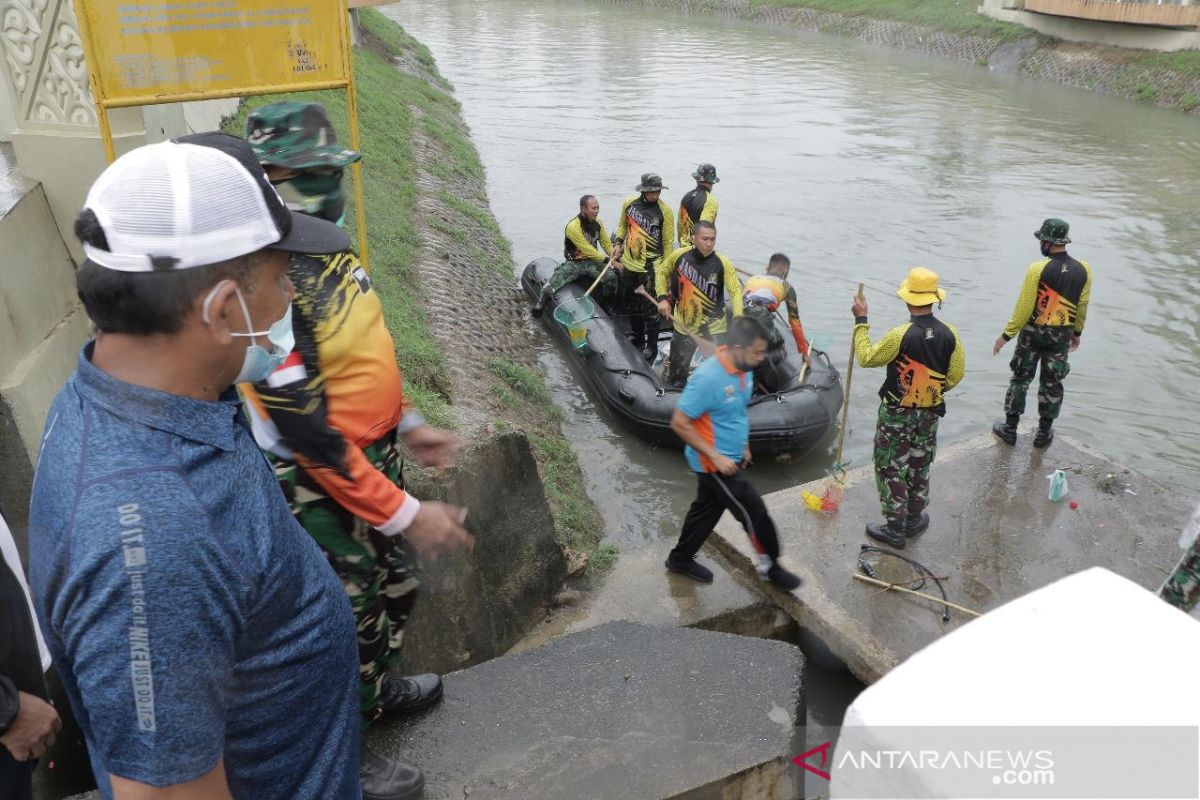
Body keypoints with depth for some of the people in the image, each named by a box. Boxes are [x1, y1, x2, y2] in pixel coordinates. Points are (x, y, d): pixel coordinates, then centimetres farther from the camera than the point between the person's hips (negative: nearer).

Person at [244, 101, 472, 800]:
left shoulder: (331, 254, 1)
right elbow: (309, 436, -27)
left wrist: (408, 423, 15)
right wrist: (405, 513, -22)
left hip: (375, 454, 9)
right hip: (319, 488, -9)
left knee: (397, 587, 26)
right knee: (349, 618, 10)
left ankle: (378, 687, 54)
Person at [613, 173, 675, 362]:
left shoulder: (664, 210, -10)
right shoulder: (629, 203, 0)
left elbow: (668, 241, -5)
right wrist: (618, 243, 6)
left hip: (650, 266, -5)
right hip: (629, 262, 5)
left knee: (650, 309, -3)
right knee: (631, 305, 16)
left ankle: (652, 348, 10)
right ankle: (638, 341, 33)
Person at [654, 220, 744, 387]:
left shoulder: (722, 263, -17)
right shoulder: (679, 255, -10)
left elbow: (736, 291, -21)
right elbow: (661, 272, 7)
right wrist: (662, 298, -5)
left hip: (714, 328, -1)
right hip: (684, 327, 1)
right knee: (677, 376, 16)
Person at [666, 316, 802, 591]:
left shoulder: (744, 370, -3)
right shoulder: (707, 378, -29)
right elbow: (679, 423, -25)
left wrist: (744, 445, 16)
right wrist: (716, 456, -24)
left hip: (731, 458, 8)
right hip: (714, 462, -8)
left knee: (706, 509, 21)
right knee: (754, 512, 1)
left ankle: (680, 559, 40)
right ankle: (770, 566, 22)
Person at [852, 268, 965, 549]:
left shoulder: (900, 335, -25)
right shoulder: (949, 334, -10)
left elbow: (866, 358, -12)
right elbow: (955, 375, 0)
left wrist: (861, 320, -5)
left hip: (896, 414, -5)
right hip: (930, 413, 5)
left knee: (891, 467, 8)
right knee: (920, 467, 20)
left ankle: (894, 528, 15)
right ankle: (914, 520, 34)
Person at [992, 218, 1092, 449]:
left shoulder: (1037, 269, -19)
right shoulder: (1083, 270, -6)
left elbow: (1024, 307, -16)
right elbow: (1082, 307, 4)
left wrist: (1006, 335, -8)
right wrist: (1077, 333, 19)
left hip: (1033, 332, -3)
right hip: (1061, 336, 3)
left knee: (1020, 379, 11)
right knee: (1051, 383, 14)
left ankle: (1010, 429, 19)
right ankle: (1044, 433, 24)